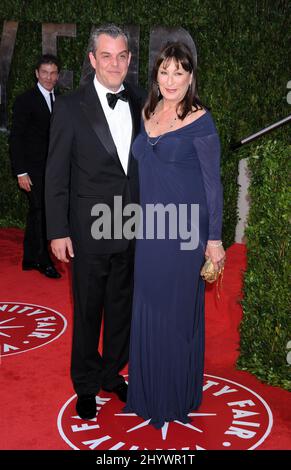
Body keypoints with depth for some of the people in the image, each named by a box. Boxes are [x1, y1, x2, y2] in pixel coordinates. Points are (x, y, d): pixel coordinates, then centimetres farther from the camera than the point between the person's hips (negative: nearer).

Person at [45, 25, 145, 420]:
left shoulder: (140, 103, 3)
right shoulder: (71, 108, -7)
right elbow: (56, 176, -6)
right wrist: (58, 232, -9)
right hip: (89, 231, -3)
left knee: (122, 307, 17)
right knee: (87, 312, 11)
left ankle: (112, 373, 39)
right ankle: (86, 384, 32)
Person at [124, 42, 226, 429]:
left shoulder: (200, 121, -9)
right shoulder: (147, 114, 9)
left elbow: (213, 182, -9)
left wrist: (214, 238, -11)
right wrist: (142, 220, 14)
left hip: (185, 229, -6)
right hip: (150, 228, 6)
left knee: (179, 311, 6)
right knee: (147, 311, 14)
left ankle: (179, 397, 27)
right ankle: (149, 391, 33)